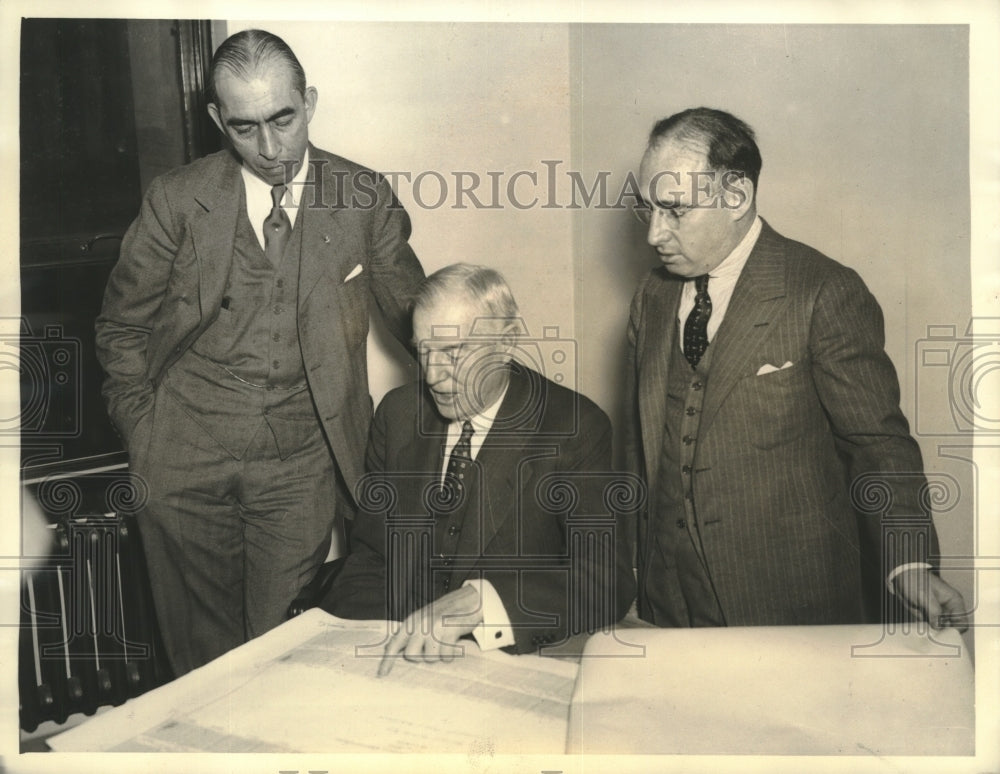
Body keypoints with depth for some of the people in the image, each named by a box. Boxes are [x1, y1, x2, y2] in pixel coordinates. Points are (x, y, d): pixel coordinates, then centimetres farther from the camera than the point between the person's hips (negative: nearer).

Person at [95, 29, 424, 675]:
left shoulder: (365, 198, -1)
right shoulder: (177, 200, -1)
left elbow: (413, 310, 10)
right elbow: (123, 328, 9)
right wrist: (144, 440, 4)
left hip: (300, 465, 0)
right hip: (185, 461, 1)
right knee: (200, 651, 13)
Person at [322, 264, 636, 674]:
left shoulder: (574, 429, -7)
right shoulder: (397, 412, 7)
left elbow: (608, 579, -16)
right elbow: (370, 551, 11)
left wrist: (475, 602, -30)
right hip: (397, 648, 3)